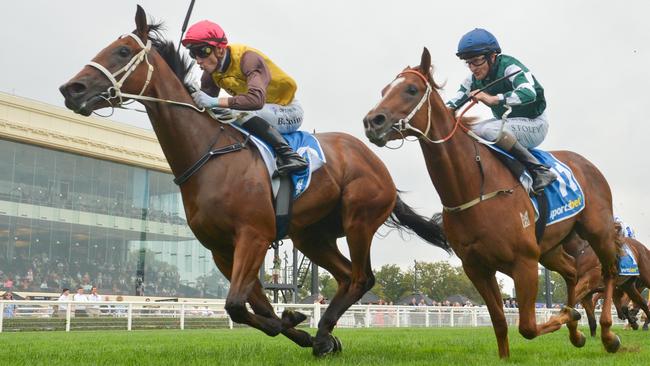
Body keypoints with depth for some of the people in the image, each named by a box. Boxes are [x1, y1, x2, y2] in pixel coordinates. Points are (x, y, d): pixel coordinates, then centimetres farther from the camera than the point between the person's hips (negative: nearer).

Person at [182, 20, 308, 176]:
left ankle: (288, 154, -29)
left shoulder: (248, 58, -27)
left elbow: (256, 99, -44)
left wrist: (214, 102, -46)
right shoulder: (211, 72, -2)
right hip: (263, 111, 9)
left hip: (288, 112, -8)